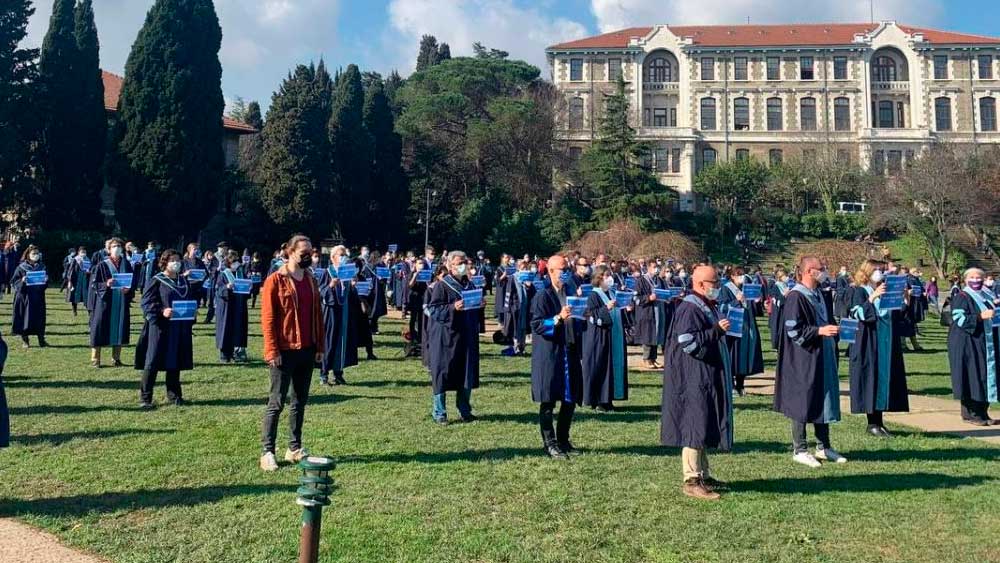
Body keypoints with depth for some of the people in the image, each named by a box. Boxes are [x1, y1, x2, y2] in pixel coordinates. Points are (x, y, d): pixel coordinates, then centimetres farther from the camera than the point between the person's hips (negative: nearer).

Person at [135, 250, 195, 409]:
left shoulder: (184, 281, 13)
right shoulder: (156, 281, -3)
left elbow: (191, 301, 19)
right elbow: (147, 303, -10)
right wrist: (162, 311, -25)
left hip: (180, 329, 5)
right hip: (160, 328, -5)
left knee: (175, 362, 11)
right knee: (153, 362, -4)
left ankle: (174, 394, 21)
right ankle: (145, 397, 1)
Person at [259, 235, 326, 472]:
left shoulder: (311, 281, 10)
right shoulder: (275, 280, -8)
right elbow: (268, 318, -11)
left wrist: (320, 346, 9)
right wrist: (272, 351, -15)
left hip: (307, 350, 6)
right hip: (284, 351, -6)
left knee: (300, 401, 11)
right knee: (277, 402, -1)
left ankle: (294, 448, 20)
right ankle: (267, 451, 6)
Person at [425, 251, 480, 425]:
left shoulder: (469, 284, 11)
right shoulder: (441, 286, -7)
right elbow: (433, 309, -12)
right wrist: (453, 308, -24)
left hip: (466, 337, 6)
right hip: (446, 337, -6)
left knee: (467, 374, 9)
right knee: (443, 374, -1)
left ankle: (465, 410, 23)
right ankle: (439, 413, 10)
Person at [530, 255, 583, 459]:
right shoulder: (542, 296, -7)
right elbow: (537, 325, -15)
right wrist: (558, 318, -27)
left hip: (569, 353, 7)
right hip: (549, 356, -7)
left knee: (570, 400, 10)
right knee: (548, 401, -1)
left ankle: (563, 440, 22)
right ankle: (550, 443, 7)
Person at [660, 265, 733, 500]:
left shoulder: (707, 307, 15)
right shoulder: (689, 309, -17)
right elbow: (689, 343, -24)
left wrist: (720, 330, 11)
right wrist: (717, 331, -23)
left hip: (707, 379, 11)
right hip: (693, 379, -11)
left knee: (705, 426, 16)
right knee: (695, 427, -7)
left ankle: (703, 474, 25)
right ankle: (691, 481, -2)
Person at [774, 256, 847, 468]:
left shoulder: (818, 295, 12)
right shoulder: (796, 296, -15)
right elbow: (792, 329, -21)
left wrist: (832, 329, 10)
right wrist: (819, 331, -25)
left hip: (822, 357, 9)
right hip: (804, 359, -9)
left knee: (824, 400, 13)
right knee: (803, 402, -2)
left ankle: (823, 447, 23)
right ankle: (799, 450, 8)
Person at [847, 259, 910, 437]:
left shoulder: (886, 291, 15)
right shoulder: (859, 291, -4)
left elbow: (897, 317, 15)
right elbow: (859, 314, -18)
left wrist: (905, 301, -1)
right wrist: (872, 298, -29)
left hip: (886, 345, 6)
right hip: (868, 344, -6)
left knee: (884, 379, 6)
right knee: (871, 379, -5)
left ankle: (878, 421, 12)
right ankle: (872, 423, 2)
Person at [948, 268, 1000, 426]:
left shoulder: (985, 297, 15)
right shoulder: (962, 297, -8)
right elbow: (958, 319, -19)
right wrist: (981, 316, -25)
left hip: (986, 345, 8)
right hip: (969, 345, -8)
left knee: (985, 378, 8)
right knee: (972, 377, -7)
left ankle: (982, 413, 14)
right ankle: (970, 413, 0)